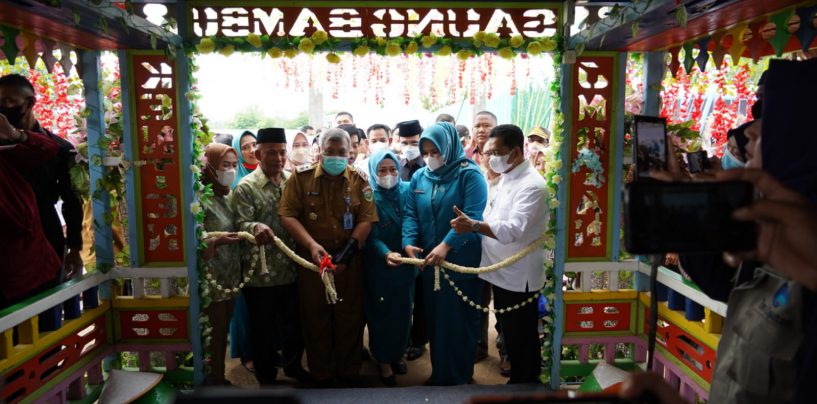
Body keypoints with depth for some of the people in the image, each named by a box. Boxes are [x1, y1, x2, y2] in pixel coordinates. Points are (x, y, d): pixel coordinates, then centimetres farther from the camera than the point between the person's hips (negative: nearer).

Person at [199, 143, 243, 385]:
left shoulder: (229, 197, 11)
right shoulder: (201, 198, -13)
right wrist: (216, 241, -31)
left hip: (230, 276, 7)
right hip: (211, 278, -7)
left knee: (224, 331, 15)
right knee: (215, 333, -1)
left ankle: (220, 379, 27)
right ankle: (213, 383, 13)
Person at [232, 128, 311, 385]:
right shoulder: (246, 187, -8)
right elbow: (241, 224, -17)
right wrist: (256, 227, -39)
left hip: (291, 269, 5)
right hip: (260, 272, -4)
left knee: (294, 322, 18)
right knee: (264, 328, 9)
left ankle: (293, 366, 40)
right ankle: (266, 377, 29)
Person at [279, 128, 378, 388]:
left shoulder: (359, 181, 2)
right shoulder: (301, 178, -1)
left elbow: (366, 219, -4)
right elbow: (287, 215, -6)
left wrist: (346, 254, -14)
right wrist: (311, 244, -19)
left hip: (349, 262, 1)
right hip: (312, 260, -1)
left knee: (350, 317, 9)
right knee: (316, 318, 9)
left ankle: (350, 371, 27)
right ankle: (322, 374, 24)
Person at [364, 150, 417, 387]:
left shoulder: (408, 190, -1)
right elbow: (371, 236, -16)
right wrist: (386, 254, -34)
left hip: (406, 264, 3)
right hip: (379, 266, -3)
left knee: (403, 310, 14)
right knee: (381, 313, 8)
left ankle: (397, 354, 35)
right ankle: (384, 362, 23)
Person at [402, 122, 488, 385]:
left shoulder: (469, 174, -8)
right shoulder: (419, 177, 9)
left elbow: (471, 216, -19)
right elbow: (411, 214, 4)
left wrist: (446, 245, -28)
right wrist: (409, 242, -14)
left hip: (463, 264, -5)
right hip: (429, 263, 5)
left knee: (460, 321, 6)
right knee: (435, 319, 15)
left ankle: (460, 377, 23)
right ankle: (439, 373, 31)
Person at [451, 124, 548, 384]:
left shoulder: (532, 185, -20)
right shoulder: (505, 179, 11)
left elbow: (513, 229, -31)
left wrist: (473, 225, -39)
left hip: (519, 277, -9)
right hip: (501, 272, 9)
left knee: (522, 340, 6)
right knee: (509, 336, 22)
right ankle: (516, 379, 39)